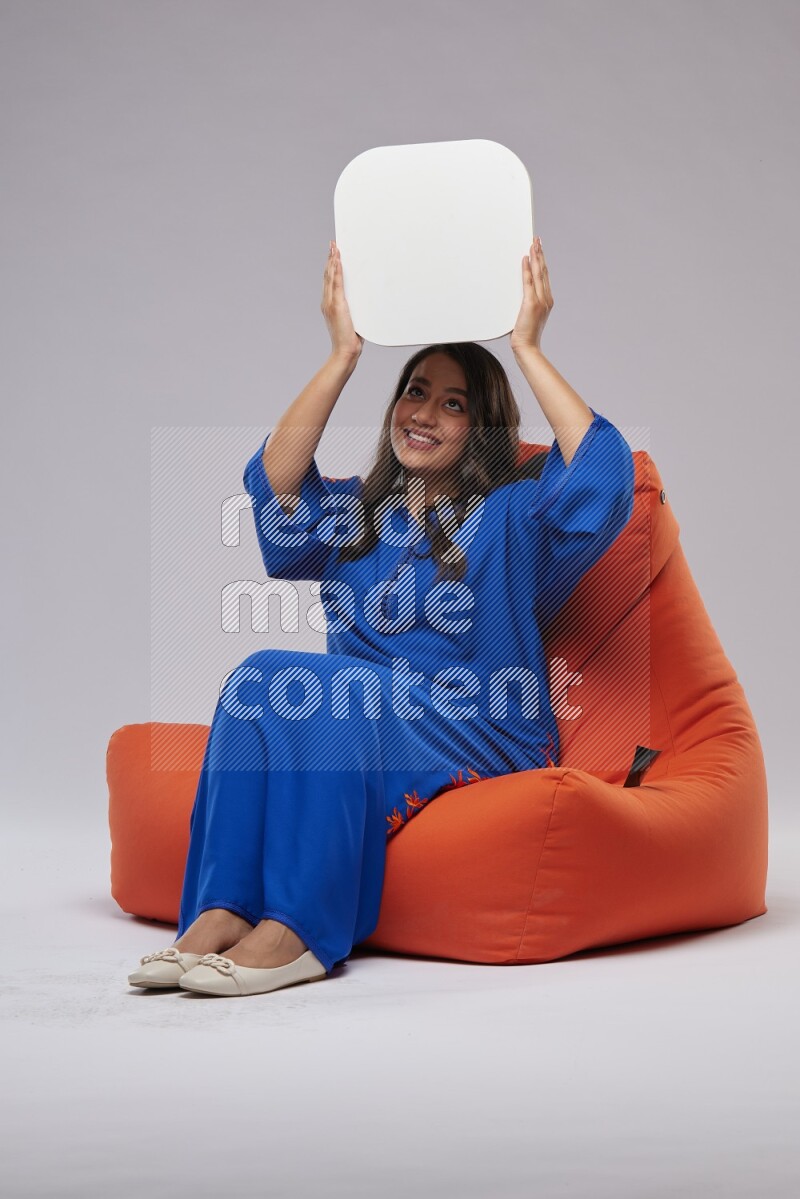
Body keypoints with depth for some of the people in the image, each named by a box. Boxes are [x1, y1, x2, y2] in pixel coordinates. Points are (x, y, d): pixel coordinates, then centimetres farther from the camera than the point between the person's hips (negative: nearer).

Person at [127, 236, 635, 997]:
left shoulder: (512, 518, 9)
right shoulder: (350, 515, 19)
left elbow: (605, 471, -11)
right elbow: (272, 482, -3)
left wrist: (527, 349, -9)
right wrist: (344, 353, -5)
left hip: (481, 751, -4)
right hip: (358, 732, 4)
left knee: (297, 680, -30)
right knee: (260, 680, -28)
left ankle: (296, 930, -38)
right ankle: (220, 912, -35)